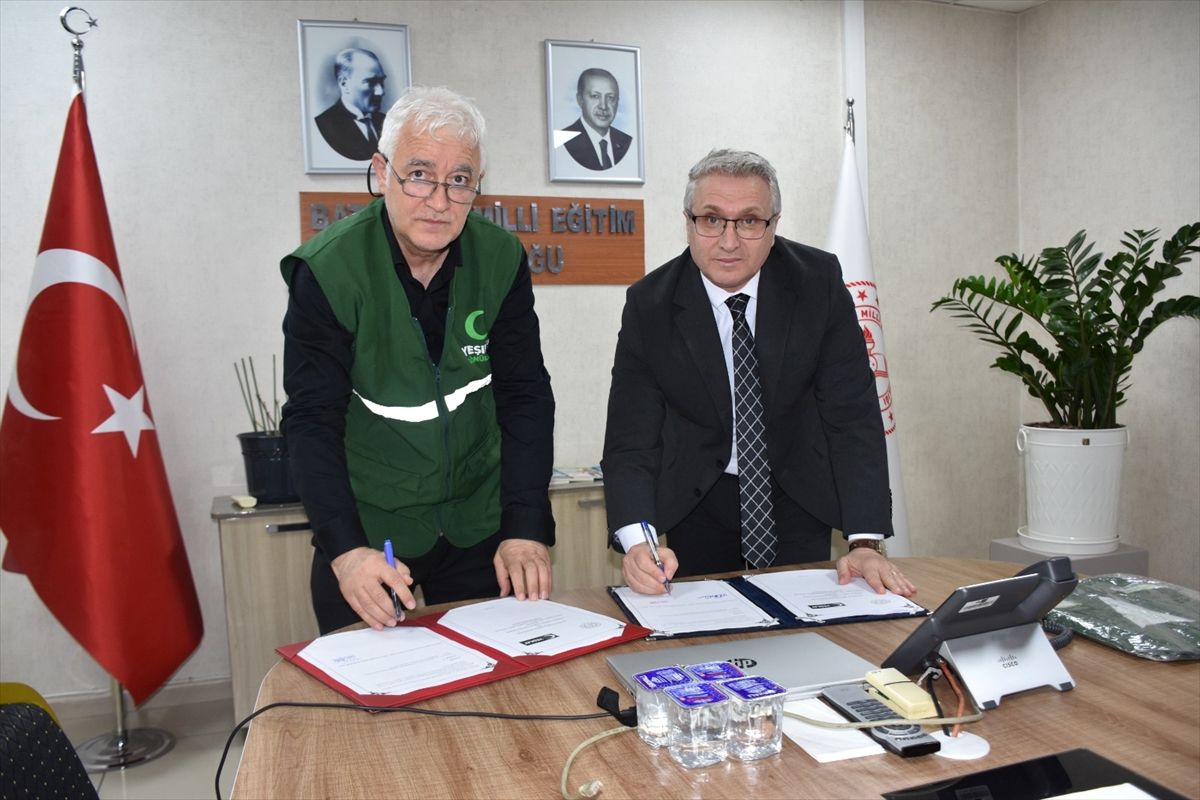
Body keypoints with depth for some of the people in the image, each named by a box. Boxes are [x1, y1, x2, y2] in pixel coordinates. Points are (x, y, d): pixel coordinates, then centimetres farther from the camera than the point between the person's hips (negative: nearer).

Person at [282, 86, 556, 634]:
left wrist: (526, 529, -15)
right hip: (365, 532, -2)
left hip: (478, 526, 3)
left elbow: (525, 397, -7)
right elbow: (313, 422, -16)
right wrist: (345, 549, -28)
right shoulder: (327, 270, -15)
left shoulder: (501, 260, -7)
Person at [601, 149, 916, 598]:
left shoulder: (819, 281, -15)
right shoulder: (648, 304, -16)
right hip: (697, 505, 0)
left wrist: (865, 542, -26)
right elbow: (630, 439, -18)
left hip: (797, 499, 1)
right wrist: (637, 542, -36)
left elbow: (852, 413, -17)